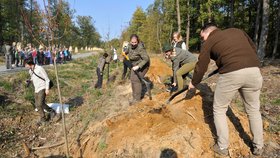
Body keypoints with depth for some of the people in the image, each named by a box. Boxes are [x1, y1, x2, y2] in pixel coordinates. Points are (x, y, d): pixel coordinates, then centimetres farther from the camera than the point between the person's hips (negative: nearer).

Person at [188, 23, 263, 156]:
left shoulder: (209, 42, 13)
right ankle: (258, 147, 34)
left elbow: (201, 66, 15)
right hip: (254, 71, 5)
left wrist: (194, 83, 29)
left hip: (230, 74, -4)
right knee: (253, 110, 22)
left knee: (219, 110, 15)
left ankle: (222, 147, 23)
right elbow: (253, 49, 25)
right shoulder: (237, 31, 24)